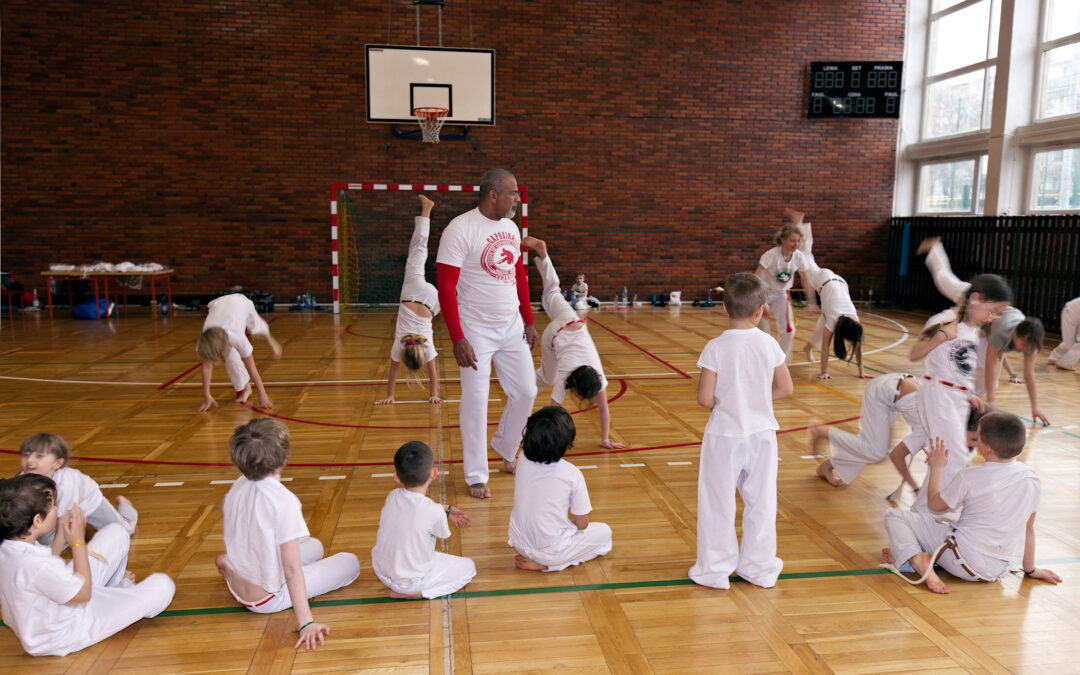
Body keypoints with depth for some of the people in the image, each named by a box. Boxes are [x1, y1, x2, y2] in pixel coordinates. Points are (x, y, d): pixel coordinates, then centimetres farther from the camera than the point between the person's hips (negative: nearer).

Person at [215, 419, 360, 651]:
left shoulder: (238, 485, -9)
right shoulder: (284, 501, -30)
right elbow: (292, 569, -30)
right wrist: (306, 623, -27)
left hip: (236, 587, 5)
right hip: (267, 599, -5)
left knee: (314, 546, 24)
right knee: (350, 562, 3)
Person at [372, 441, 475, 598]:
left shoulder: (392, 496, -10)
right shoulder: (435, 512, -26)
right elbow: (443, 536, -3)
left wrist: (446, 509, 16)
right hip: (410, 582, -6)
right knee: (469, 567, 9)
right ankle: (416, 593, -3)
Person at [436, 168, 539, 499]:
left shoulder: (511, 228, 7)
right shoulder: (460, 230, -16)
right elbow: (445, 287, -17)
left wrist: (529, 321, 13)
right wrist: (457, 339, -21)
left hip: (512, 327, 7)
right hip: (477, 331, -6)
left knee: (526, 391, 11)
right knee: (475, 402, 0)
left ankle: (504, 449, 36)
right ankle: (476, 476, 15)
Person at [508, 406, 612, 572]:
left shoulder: (522, 461, -8)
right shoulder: (572, 473, -20)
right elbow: (582, 523, -10)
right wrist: (570, 523, 9)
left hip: (519, 544, 8)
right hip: (551, 551, -8)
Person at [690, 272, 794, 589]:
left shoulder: (716, 347, -15)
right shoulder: (769, 344, -6)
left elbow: (704, 397, -15)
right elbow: (785, 388, 1)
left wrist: (721, 405, 6)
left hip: (724, 434, -3)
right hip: (761, 432, 3)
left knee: (717, 503, 10)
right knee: (761, 501, 16)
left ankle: (714, 569, 19)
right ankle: (760, 567, 28)